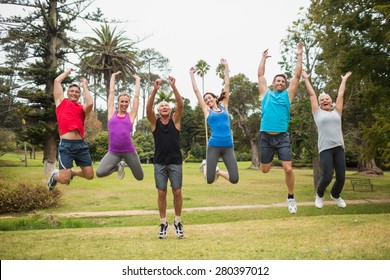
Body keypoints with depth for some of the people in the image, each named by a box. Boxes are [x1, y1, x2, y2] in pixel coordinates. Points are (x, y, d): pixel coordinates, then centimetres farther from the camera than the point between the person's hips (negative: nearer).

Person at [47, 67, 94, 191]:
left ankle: (72, 172, 37)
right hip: (66, 145, -3)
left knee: (89, 176, 5)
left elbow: (90, 104, -10)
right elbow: (57, 81, 8)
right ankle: (55, 175, 29)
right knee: (64, 179, -8)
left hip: (81, 144, 3)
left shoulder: (82, 108, 14)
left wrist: (85, 86, 5)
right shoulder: (61, 102, 12)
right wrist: (68, 71, 23)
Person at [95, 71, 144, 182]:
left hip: (129, 151, 0)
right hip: (113, 152, 0)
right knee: (99, 173, -21)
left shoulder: (131, 115, 6)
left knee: (139, 177, 9)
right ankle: (118, 166, 12)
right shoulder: (112, 113, 8)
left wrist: (137, 80, 20)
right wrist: (113, 76, 21)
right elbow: (111, 92, 13)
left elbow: (136, 96, 11)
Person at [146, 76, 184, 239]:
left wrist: (173, 87, -23)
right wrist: (155, 90, -26)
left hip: (175, 162, 0)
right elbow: (148, 108, -14)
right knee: (161, 193, 3)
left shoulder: (175, 120, 3)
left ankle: (177, 222, 17)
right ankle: (163, 223, 15)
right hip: (159, 163, 0)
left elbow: (180, 105, -13)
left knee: (177, 192, 2)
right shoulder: (154, 122, 3)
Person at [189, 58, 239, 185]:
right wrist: (192, 74, 16)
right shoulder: (207, 111, 8)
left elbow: (227, 85, 15)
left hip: (228, 146, 2)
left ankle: (217, 171, 24)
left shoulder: (224, 106, 13)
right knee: (209, 180, -5)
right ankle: (206, 164, 30)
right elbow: (196, 91, 11)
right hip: (214, 146, -2)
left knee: (234, 179, -7)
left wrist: (226, 67, 16)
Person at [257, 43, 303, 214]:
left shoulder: (288, 95, 11)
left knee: (288, 169, -9)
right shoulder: (266, 94, 12)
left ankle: (291, 197, 11)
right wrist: (263, 58, 21)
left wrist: (299, 55, 9)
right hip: (266, 137, 1)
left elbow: (297, 75, 8)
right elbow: (260, 74, 16)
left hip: (282, 137, -1)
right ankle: (270, 158, 46)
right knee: (264, 170, 8)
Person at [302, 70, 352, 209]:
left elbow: (340, 94, 26)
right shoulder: (317, 112, 12)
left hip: (339, 147, 3)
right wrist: (306, 78, 25)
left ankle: (335, 195, 31)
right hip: (325, 148, -3)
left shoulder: (337, 111, 18)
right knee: (327, 177, -11)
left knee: (341, 177, 0)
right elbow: (312, 94, 17)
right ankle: (319, 195, 21)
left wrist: (344, 80, 36)